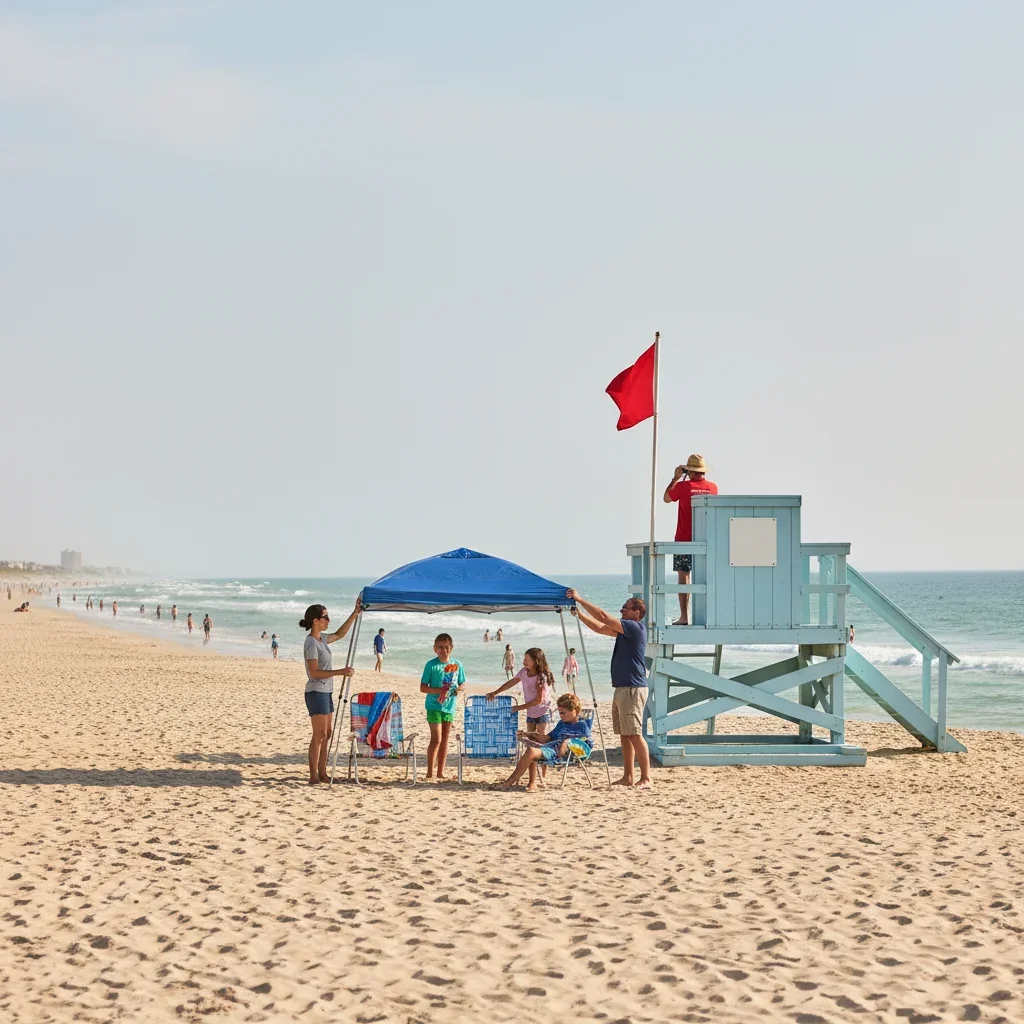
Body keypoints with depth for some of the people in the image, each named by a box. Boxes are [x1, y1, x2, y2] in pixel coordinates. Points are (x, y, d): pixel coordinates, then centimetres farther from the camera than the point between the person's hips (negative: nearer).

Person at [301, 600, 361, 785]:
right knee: (319, 735, -8)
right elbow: (314, 673, -22)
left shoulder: (321, 639, 10)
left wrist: (355, 613, 21)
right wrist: (341, 672, -23)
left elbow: (339, 634, 27)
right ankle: (314, 776, -6)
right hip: (316, 692, -9)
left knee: (326, 734, 11)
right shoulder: (311, 643, -17)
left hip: (326, 692, 9)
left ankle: (322, 773, 16)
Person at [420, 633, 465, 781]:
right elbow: (423, 687, -8)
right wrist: (439, 691, -22)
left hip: (449, 706, 5)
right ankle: (430, 773, -4)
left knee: (445, 740, 10)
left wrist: (459, 689, -10)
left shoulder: (457, 664, 3)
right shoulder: (431, 665, -9)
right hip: (434, 706, -5)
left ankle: (440, 772, 18)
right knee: (436, 739, -10)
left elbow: (462, 684, 14)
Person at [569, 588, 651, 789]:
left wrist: (580, 600, -13)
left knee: (634, 734, -12)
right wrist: (579, 613, 16)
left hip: (633, 688, -10)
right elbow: (599, 627, 25)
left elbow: (604, 617, -17)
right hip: (622, 688, 10)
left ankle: (646, 778, -12)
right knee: (624, 734, 10)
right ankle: (627, 777, 13)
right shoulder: (624, 630, 18)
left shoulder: (636, 627, -11)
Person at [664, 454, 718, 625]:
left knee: (684, 576, -1)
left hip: (684, 540, -3)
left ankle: (684, 616, -5)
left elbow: (667, 498, 10)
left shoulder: (683, 486, -8)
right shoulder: (712, 487, 1)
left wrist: (675, 478, 15)